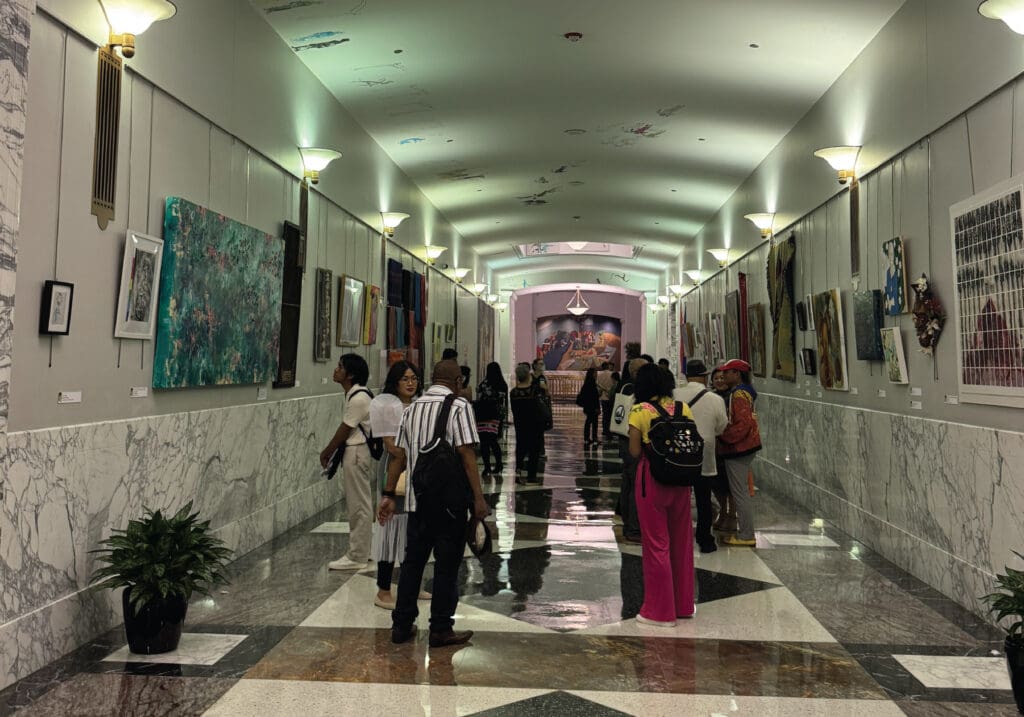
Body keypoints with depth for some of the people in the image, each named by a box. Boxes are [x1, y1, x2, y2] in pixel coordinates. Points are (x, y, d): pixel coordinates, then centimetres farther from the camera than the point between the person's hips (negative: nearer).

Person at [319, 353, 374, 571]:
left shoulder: (358, 398, -20)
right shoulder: (354, 394, 10)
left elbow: (345, 430, -16)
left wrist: (326, 452, -4)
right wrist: (331, 452, 14)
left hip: (356, 453, -10)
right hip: (354, 450, 10)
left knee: (358, 505, -2)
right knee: (359, 504, 16)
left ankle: (356, 557, 5)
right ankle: (361, 551, 26)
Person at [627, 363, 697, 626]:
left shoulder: (639, 411, -11)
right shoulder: (683, 408, 1)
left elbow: (635, 452, -12)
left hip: (652, 478, -4)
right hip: (680, 480, 4)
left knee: (656, 543, 6)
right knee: (681, 540, 17)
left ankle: (661, 611, 15)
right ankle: (684, 604, 30)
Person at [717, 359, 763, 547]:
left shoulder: (738, 394, -18)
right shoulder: (744, 392, 15)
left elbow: (743, 423, -26)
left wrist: (724, 438, -18)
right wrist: (725, 436, 15)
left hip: (738, 448, -11)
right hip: (744, 446, 11)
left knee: (739, 491, -4)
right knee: (741, 491, 18)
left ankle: (746, 536, 2)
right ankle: (745, 531, 26)